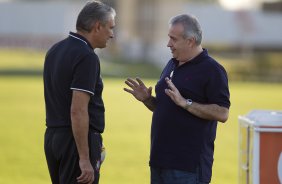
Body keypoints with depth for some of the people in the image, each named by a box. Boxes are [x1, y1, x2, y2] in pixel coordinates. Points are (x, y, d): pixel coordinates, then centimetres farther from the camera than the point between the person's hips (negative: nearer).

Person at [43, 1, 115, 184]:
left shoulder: (56, 50, 11)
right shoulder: (87, 57, -16)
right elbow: (78, 110, -23)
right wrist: (84, 159, -23)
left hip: (53, 136, 9)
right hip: (77, 140, -9)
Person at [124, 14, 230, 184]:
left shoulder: (212, 70, -9)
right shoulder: (172, 65, 16)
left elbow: (222, 113, -18)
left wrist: (185, 103, -24)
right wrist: (146, 99, 3)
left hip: (189, 163, -8)